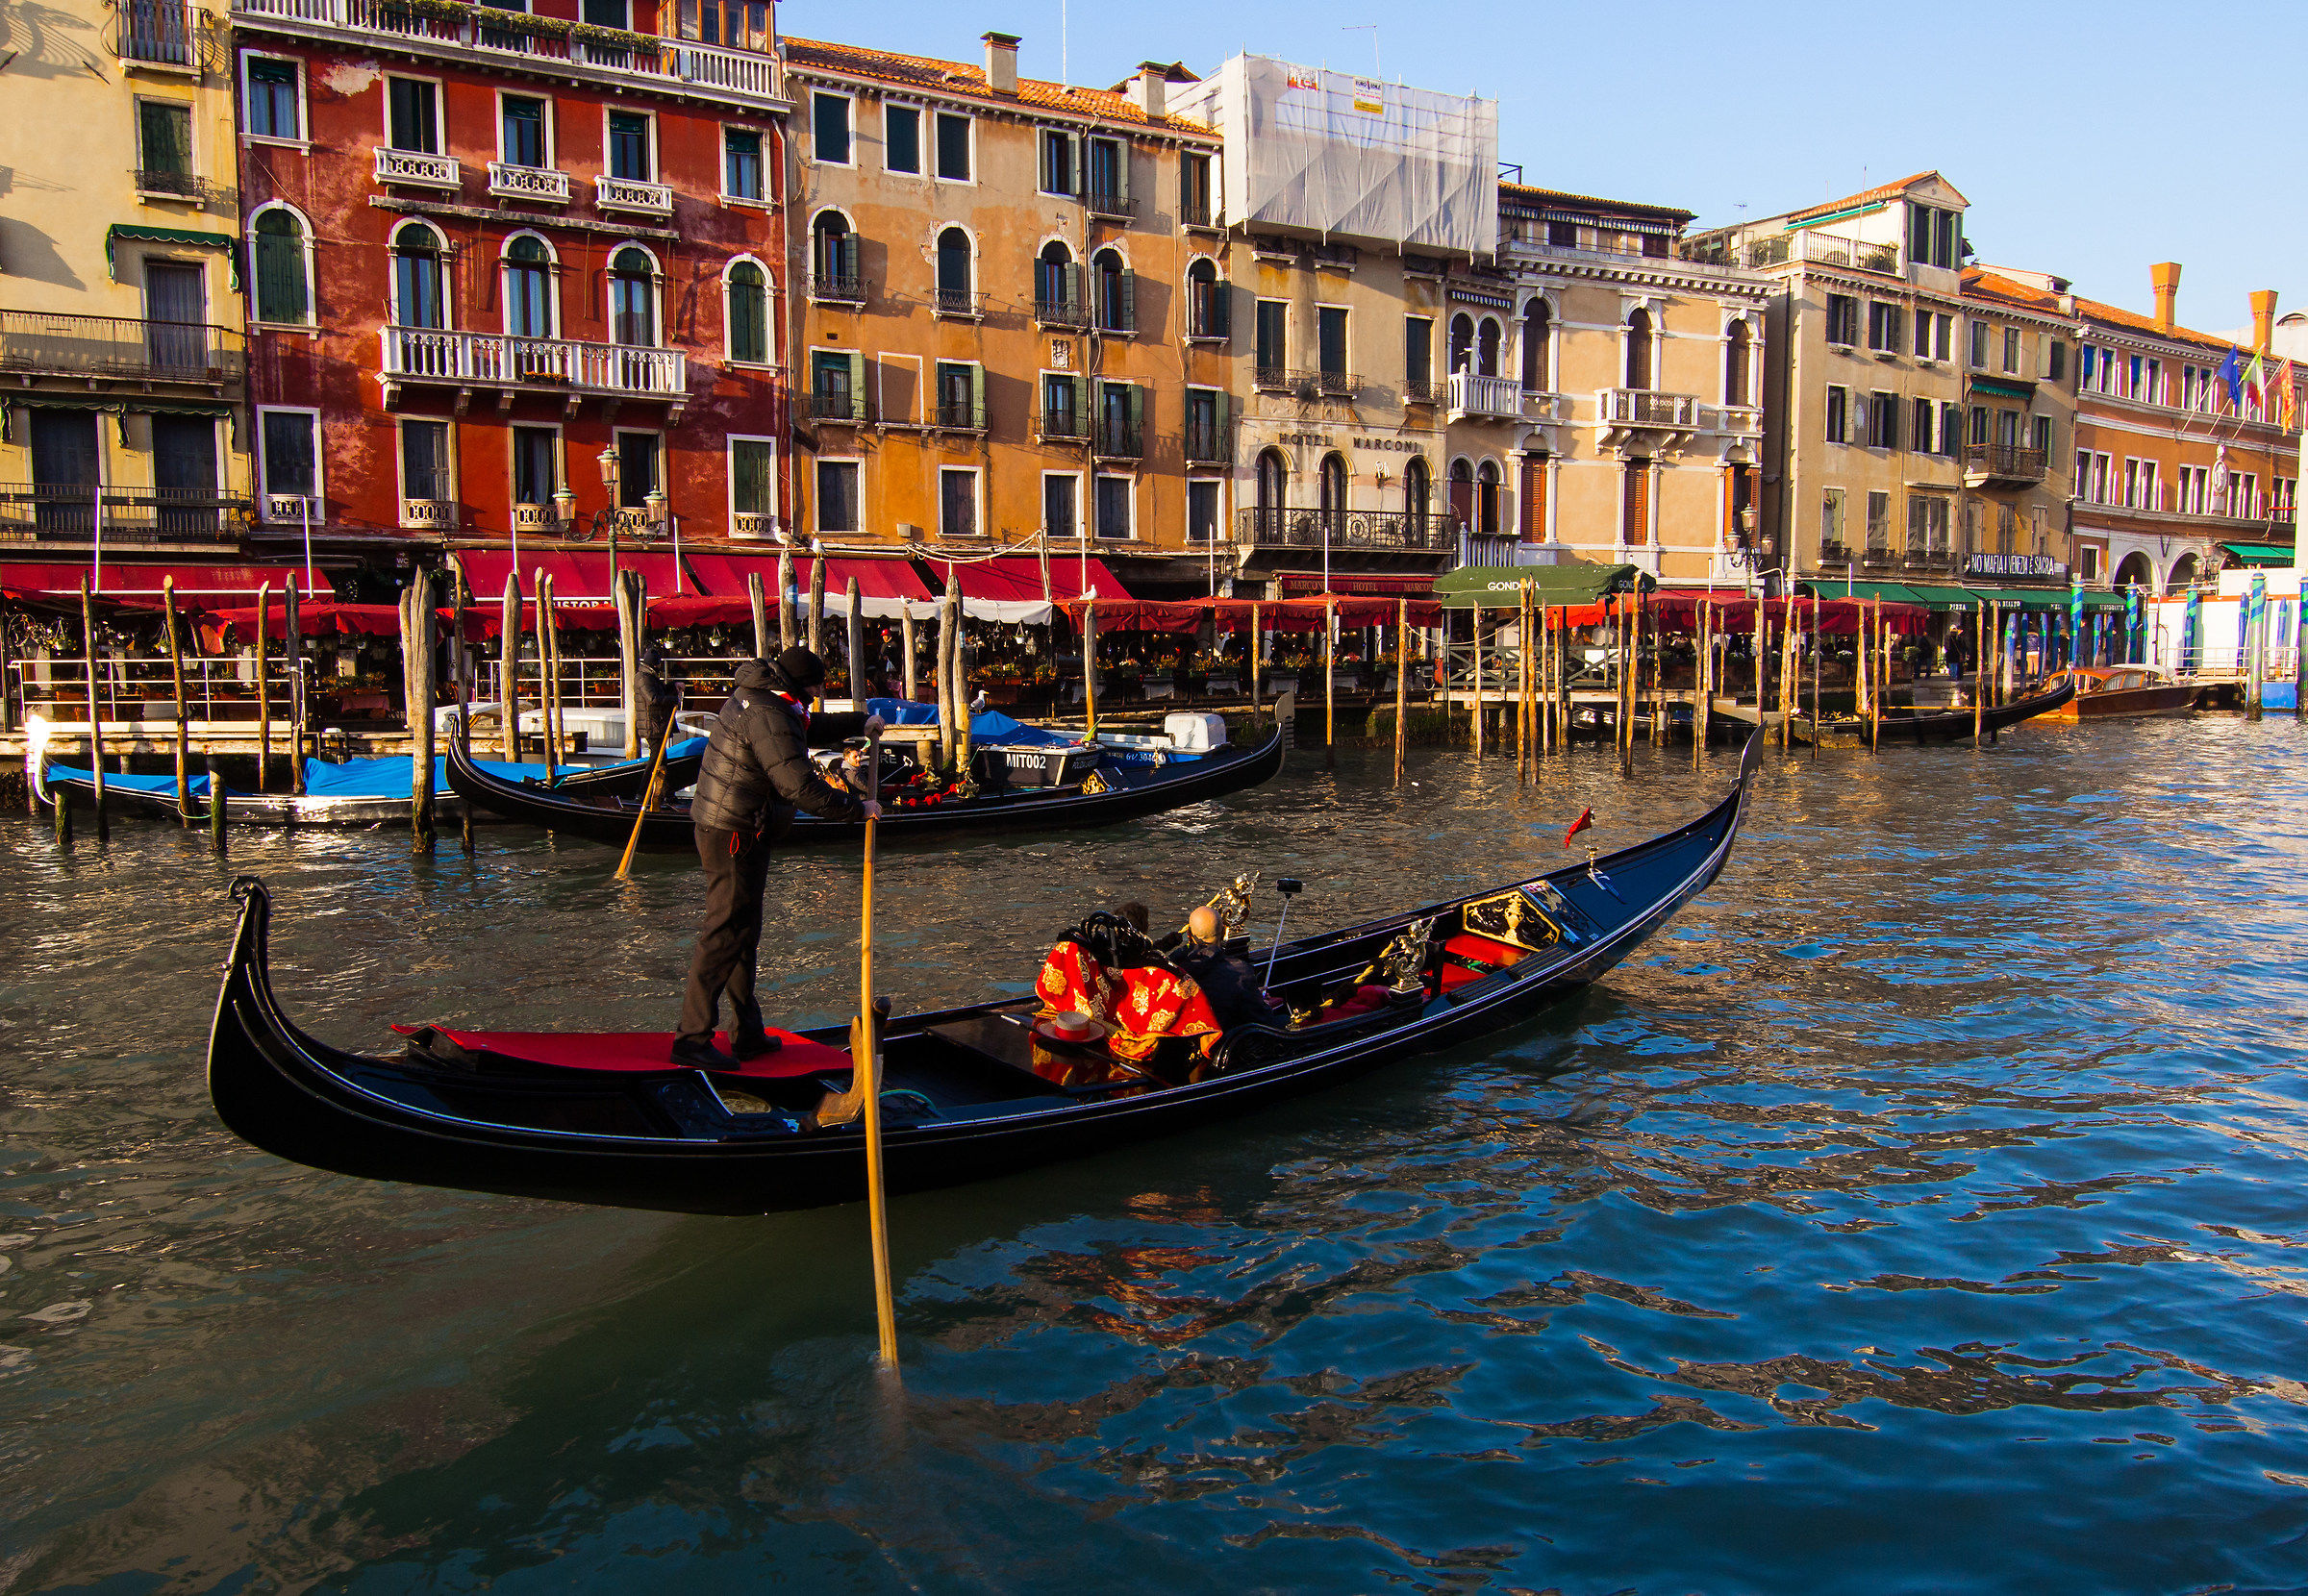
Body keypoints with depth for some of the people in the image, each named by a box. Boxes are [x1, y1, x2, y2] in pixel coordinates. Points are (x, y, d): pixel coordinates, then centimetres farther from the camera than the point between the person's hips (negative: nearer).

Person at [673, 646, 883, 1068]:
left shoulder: (755, 696, 12)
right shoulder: (769, 717, -21)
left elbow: (808, 727, 30)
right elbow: (801, 787, -26)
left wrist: (858, 723, 26)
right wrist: (858, 807, -17)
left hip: (721, 828, 11)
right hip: (736, 836, -11)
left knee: (743, 930, 16)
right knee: (726, 934, -6)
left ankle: (748, 1033, 25)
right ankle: (691, 1039, -2)